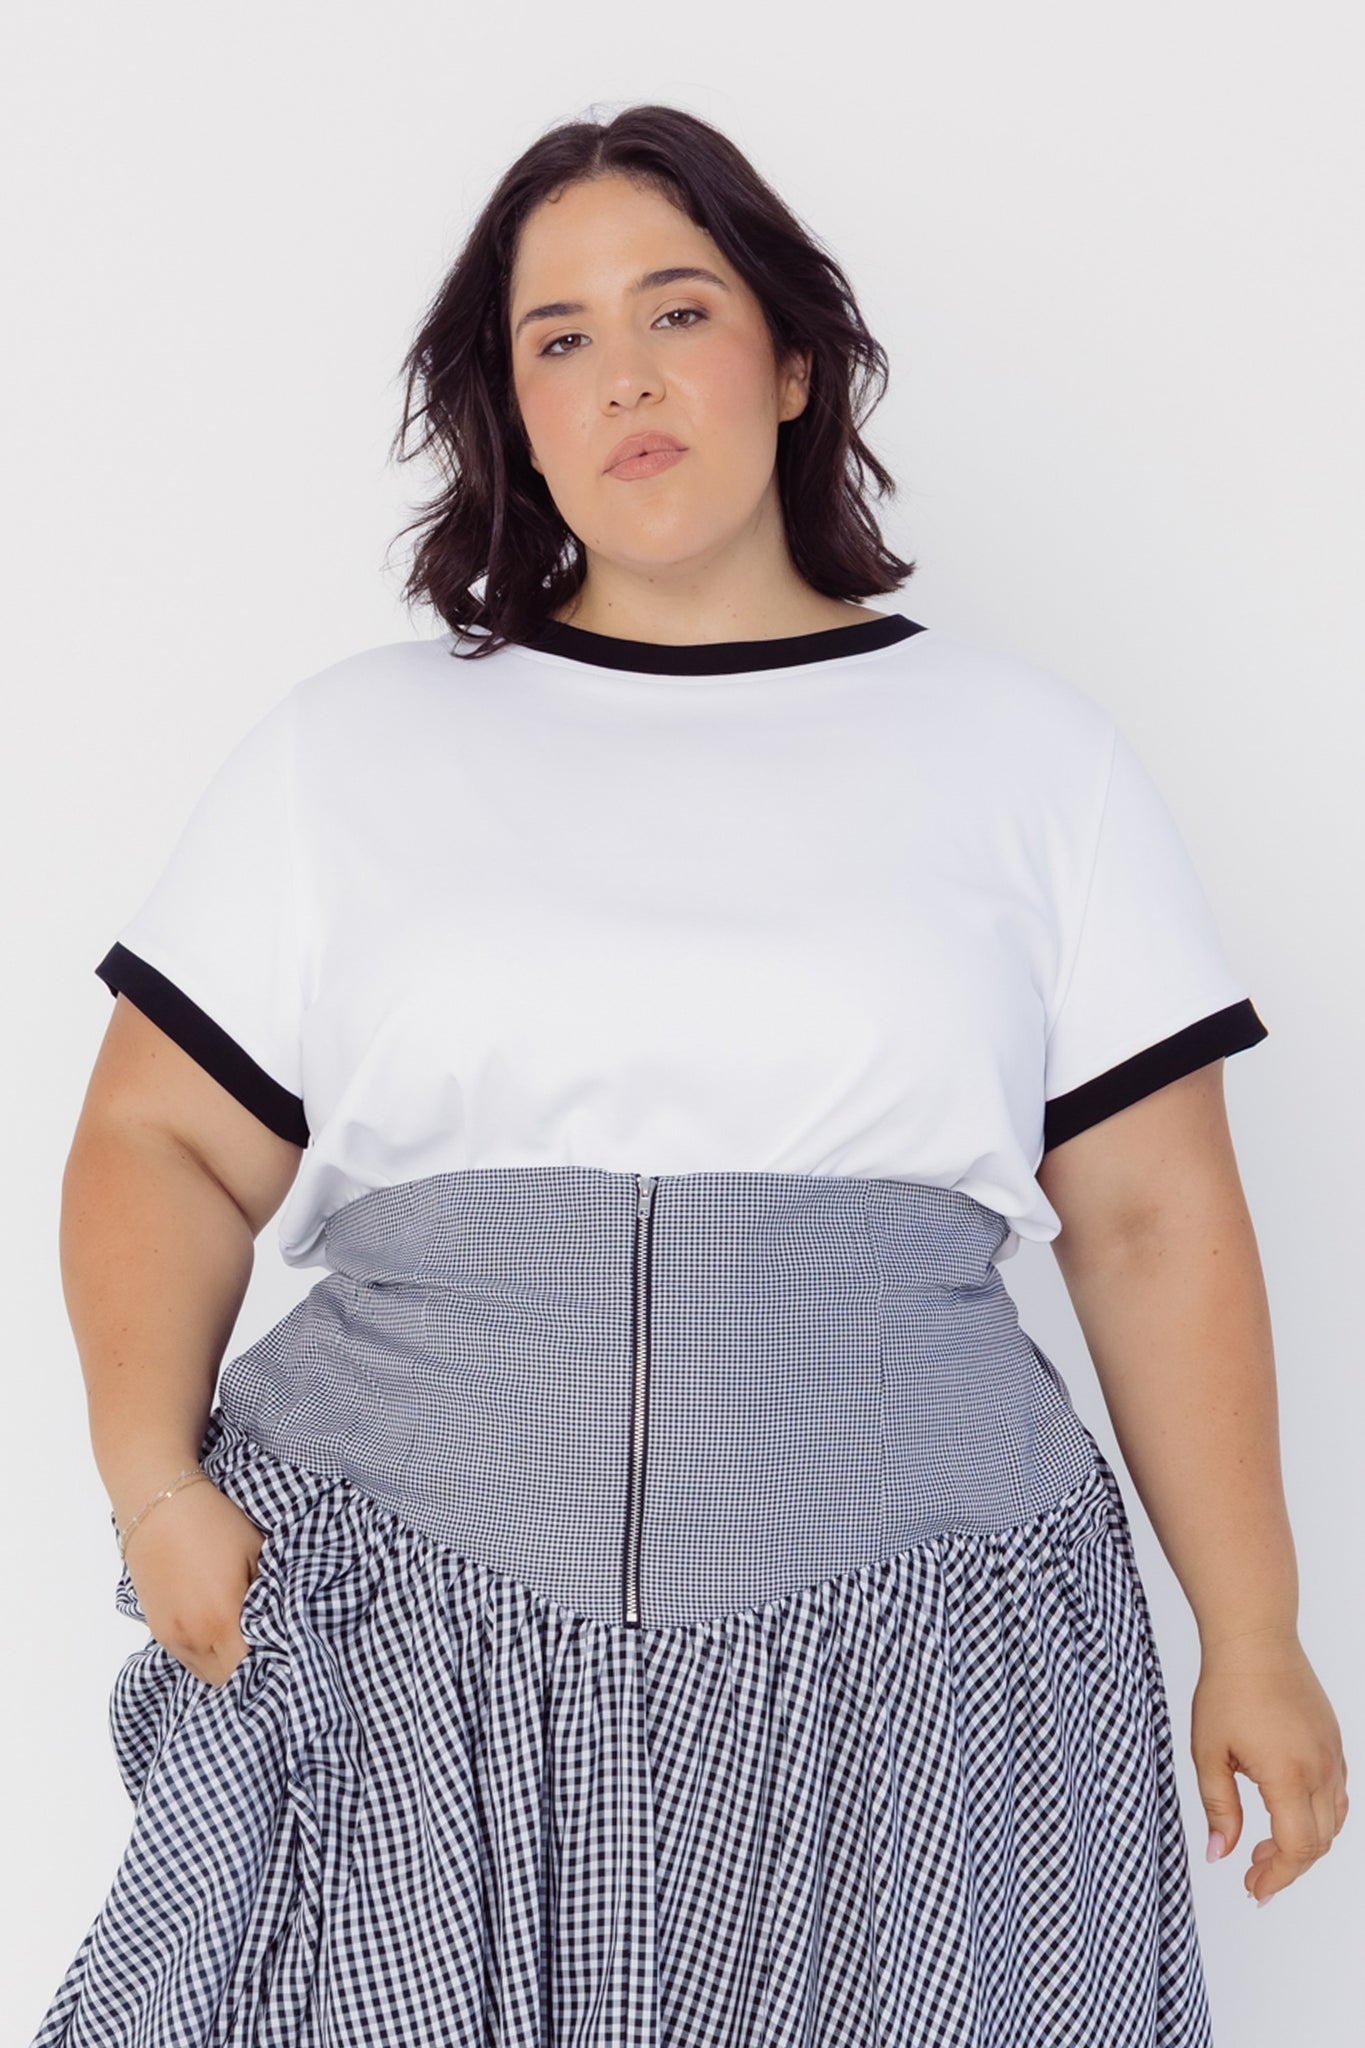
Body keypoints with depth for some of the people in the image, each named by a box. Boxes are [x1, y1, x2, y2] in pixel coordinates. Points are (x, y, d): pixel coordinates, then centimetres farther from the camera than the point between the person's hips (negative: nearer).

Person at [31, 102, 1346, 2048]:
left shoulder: (1025, 752, 7)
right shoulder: (349, 743, 9)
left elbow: (1158, 1221, 6)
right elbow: (161, 1141, 8)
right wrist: (152, 1479, -8)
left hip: (899, 1662, 0)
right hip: (396, 1651, 1)